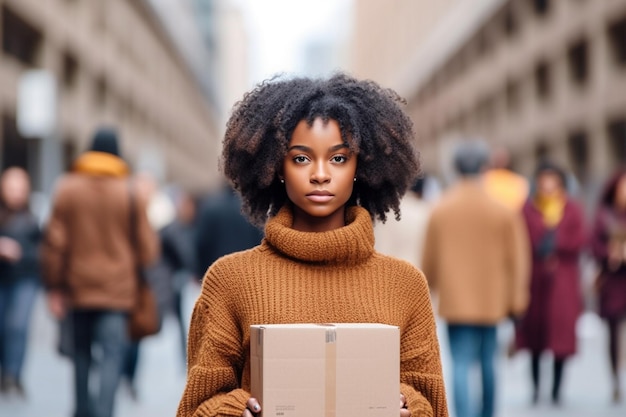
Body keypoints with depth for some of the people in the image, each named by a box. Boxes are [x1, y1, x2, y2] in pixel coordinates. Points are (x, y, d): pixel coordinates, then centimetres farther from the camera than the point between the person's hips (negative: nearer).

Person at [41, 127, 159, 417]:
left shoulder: (67, 188, -1)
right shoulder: (130, 193, -3)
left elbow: (54, 242, -3)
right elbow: (147, 247, -3)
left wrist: (54, 287, 3)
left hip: (78, 287, 2)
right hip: (117, 288, -2)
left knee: (82, 351, 18)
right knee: (112, 354, -5)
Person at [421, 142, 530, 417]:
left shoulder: (441, 210, -4)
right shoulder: (503, 210, -4)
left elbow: (430, 257, 3)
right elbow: (516, 257, -2)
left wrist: (430, 287, 19)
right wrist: (516, 298, 4)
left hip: (455, 300, -1)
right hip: (491, 299, 1)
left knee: (461, 364, -5)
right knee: (488, 361, 17)